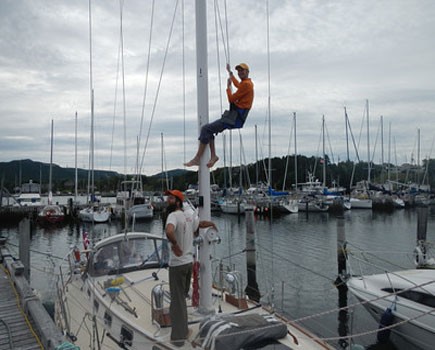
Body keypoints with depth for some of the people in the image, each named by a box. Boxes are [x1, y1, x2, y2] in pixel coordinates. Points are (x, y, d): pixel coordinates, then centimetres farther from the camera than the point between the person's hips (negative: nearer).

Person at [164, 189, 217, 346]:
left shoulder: (173, 215, -18)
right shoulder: (189, 217, 6)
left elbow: (169, 231, -40)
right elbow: (203, 223, 23)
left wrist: (175, 245, -24)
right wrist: (212, 224, 44)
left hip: (177, 264, -8)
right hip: (189, 262, 8)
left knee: (177, 300, 0)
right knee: (182, 297, 19)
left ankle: (179, 336, 6)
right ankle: (183, 330, 29)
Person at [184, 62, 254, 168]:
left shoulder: (246, 84, -12)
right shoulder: (247, 83, 19)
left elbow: (231, 99, -14)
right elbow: (237, 84, 44)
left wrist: (228, 87, 2)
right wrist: (230, 72, 54)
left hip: (235, 119, -10)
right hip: (235, 116, 10)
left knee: (206, 129, -15)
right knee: (209, 129, 13)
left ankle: (197, 158, -14)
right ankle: (213, 155, 4)